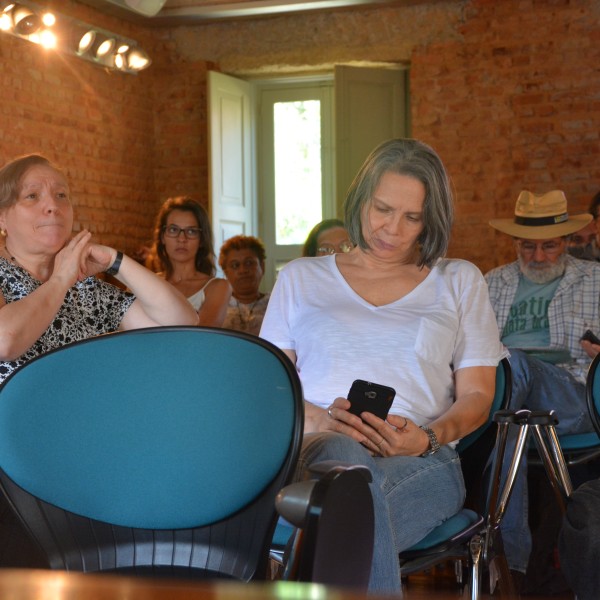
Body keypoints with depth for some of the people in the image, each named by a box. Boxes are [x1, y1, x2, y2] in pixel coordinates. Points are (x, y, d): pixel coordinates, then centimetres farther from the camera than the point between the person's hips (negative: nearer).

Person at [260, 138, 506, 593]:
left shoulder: (460, 282, 21)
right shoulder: (301, 278, 21)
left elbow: (476, 396, 15)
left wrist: (427, 437, -8)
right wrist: (321, 422, -11)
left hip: (421, 460, 0)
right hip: (312, 448, 0)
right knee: (345, 456, -42)